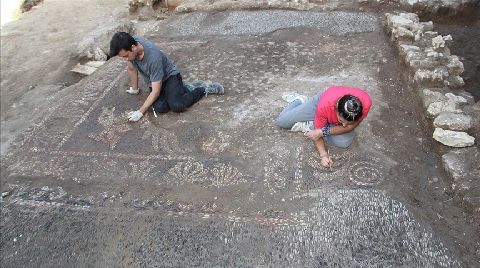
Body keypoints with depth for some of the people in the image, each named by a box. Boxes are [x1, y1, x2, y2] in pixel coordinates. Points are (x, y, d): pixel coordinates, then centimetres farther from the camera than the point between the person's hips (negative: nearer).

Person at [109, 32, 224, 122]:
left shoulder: (153, 56, -35)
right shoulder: (128, 48, -19)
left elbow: (156, 91, -30)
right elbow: (131, 69, 2)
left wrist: (140, 111, -28)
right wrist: (134, 89, 13)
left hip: (169, 75, -6)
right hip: (153, 81, 6)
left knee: (177, 106, -31)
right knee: (159, 107, -24)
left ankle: (203, 89, -6)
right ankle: (184, 89, 1)